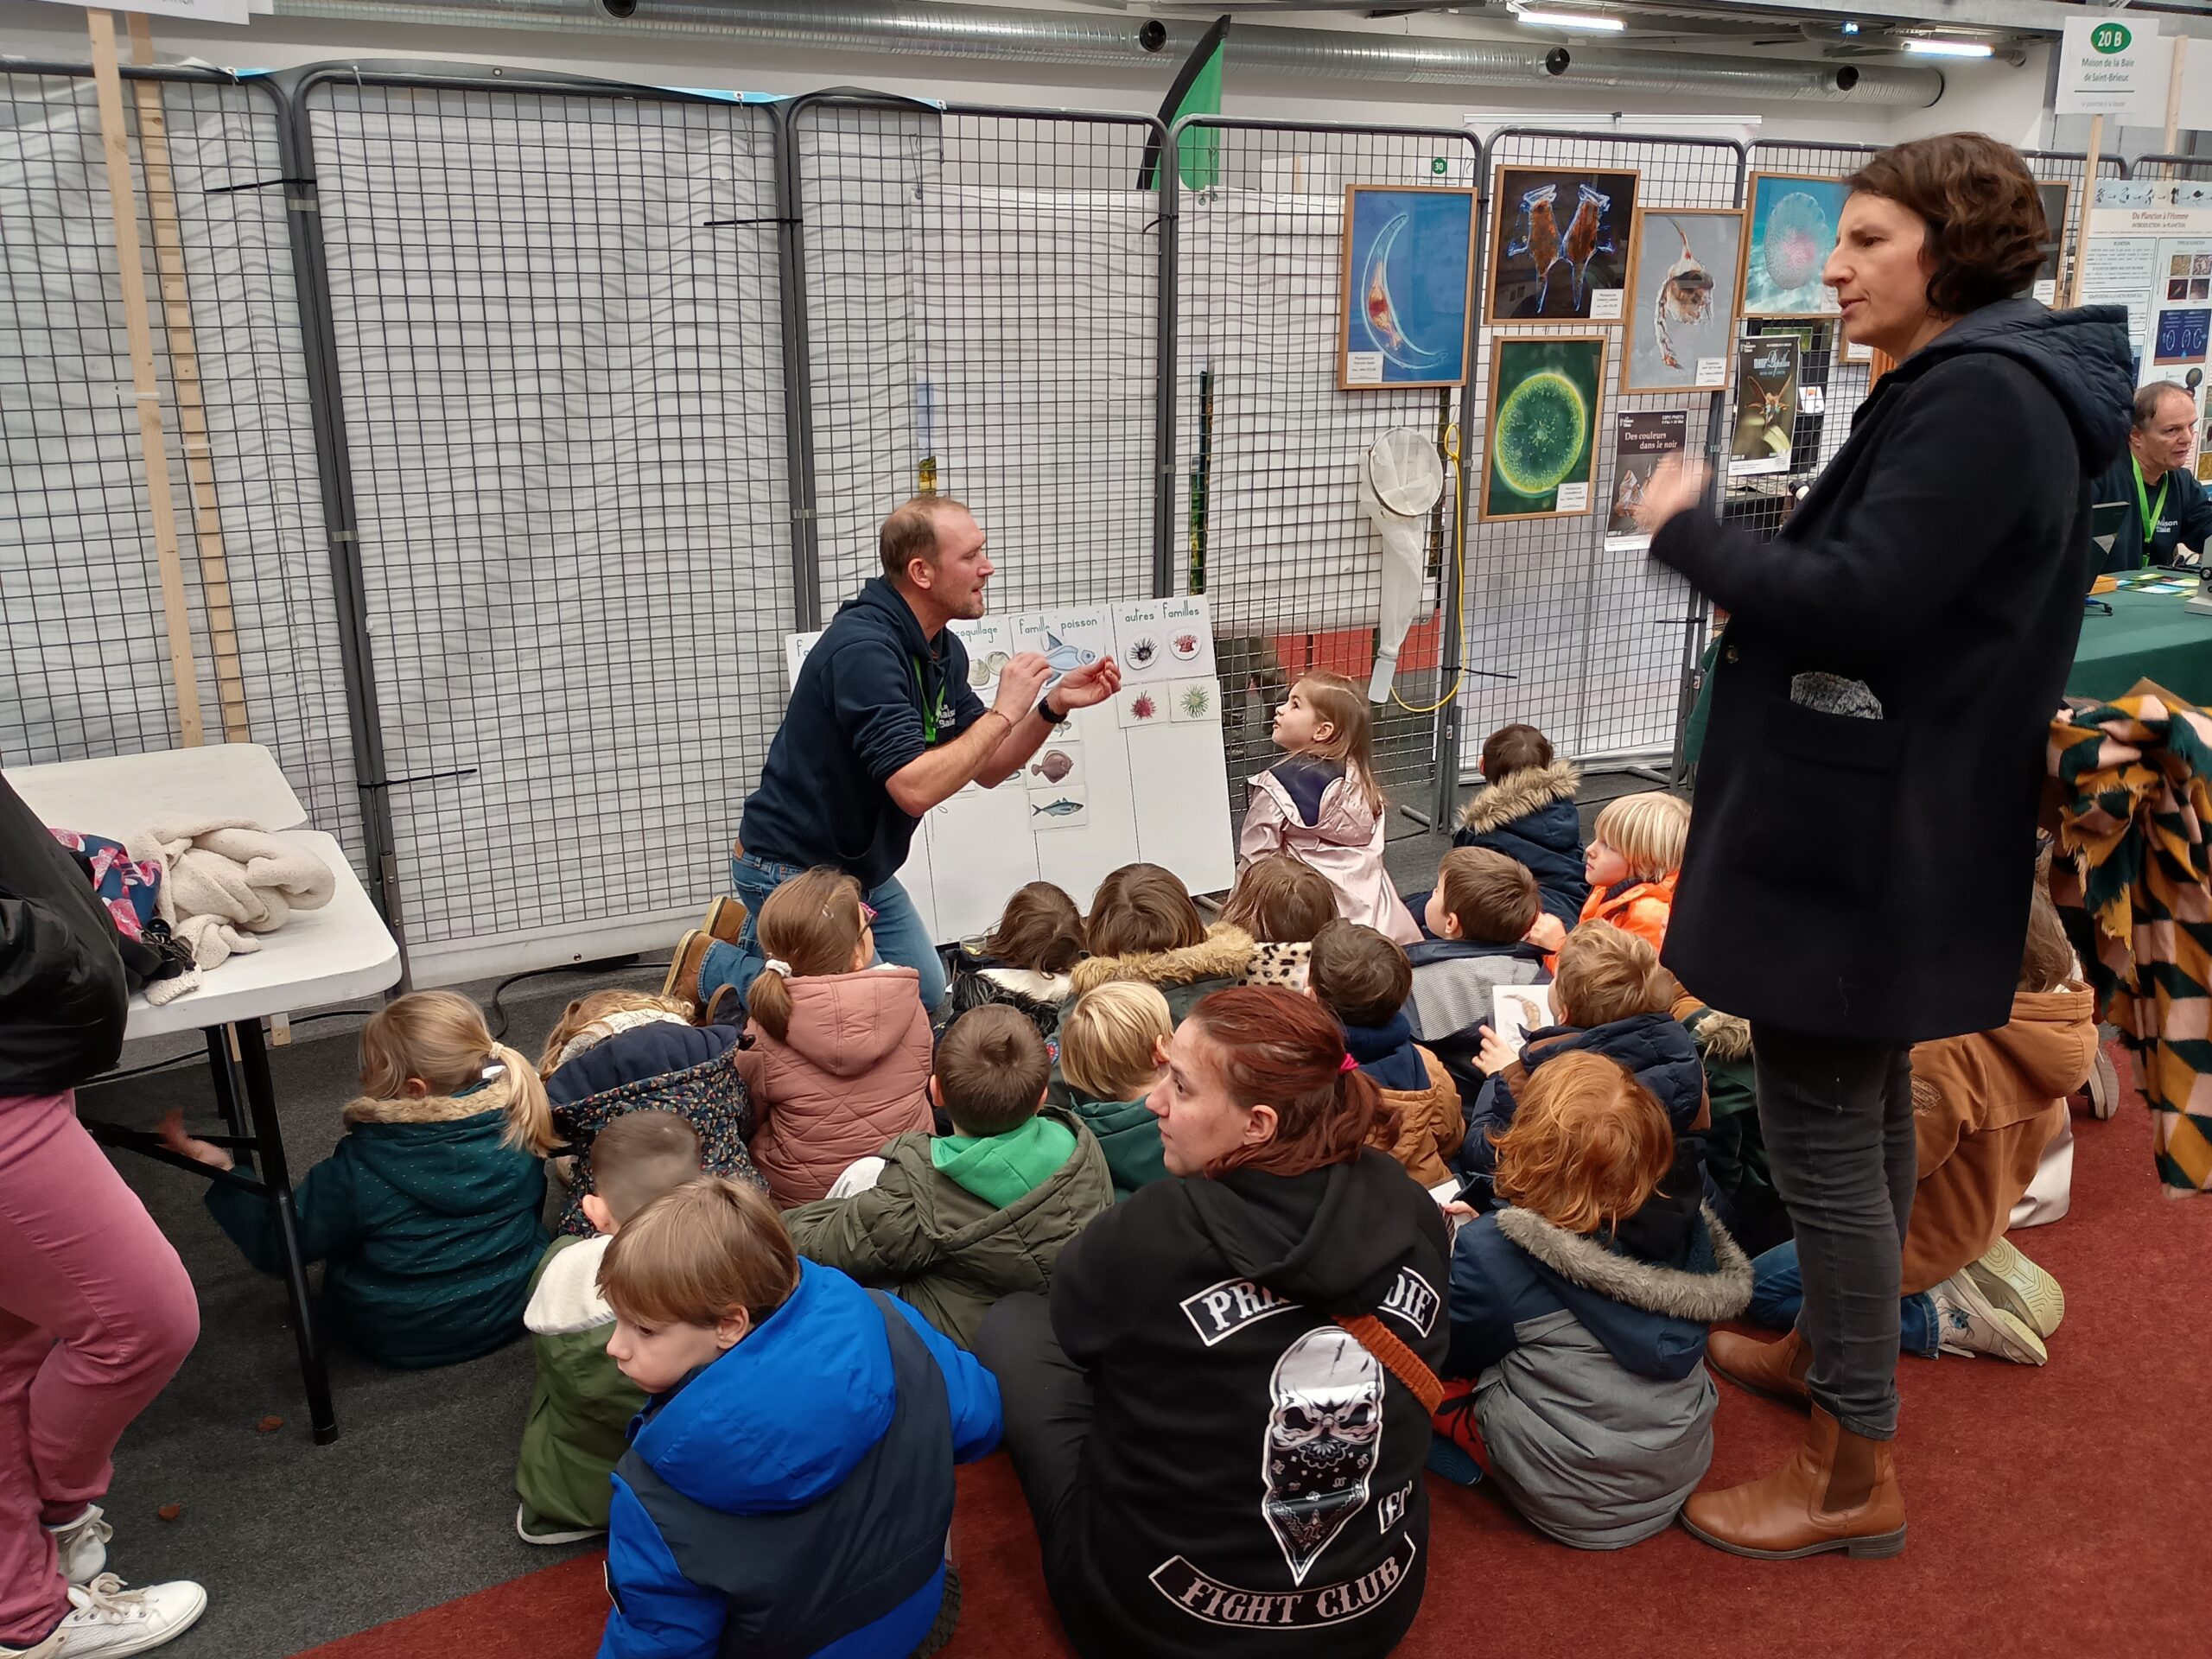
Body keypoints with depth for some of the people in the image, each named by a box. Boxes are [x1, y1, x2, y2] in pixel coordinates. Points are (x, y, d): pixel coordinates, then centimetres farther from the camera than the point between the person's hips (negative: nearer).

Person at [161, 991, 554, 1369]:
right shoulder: (517, 1124, -18)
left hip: (399, 1340, -2)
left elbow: (278, 1245, -13)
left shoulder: (359, 1169, -27)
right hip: (514, 1313, 2)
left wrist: (222, 1173, -12)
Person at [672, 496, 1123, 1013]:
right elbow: (915, 788, -36)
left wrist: (1054, 705, -8)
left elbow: (987, 770, 6)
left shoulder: (943, 650, 1)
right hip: (791, 869, -9)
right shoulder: (863, 647, -28)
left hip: (863, 869, 9)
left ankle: (756, 933, 25)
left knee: (926, 995, 17)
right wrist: (1004, 712, -28)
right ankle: (714, 965, 9)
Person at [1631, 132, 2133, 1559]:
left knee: (1821, 1133, -2)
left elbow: (1856, 601, -26)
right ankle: (1849, 1348, 40)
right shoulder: (1975, 385, 16)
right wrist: (1744, 563, 2)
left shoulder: (1979, 395, -19)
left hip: (1862, 833, -11)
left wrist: (1689, 528, -14)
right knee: (1865, 1103, 22)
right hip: (1877, 820, 11)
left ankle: (1854, 1469, 11)